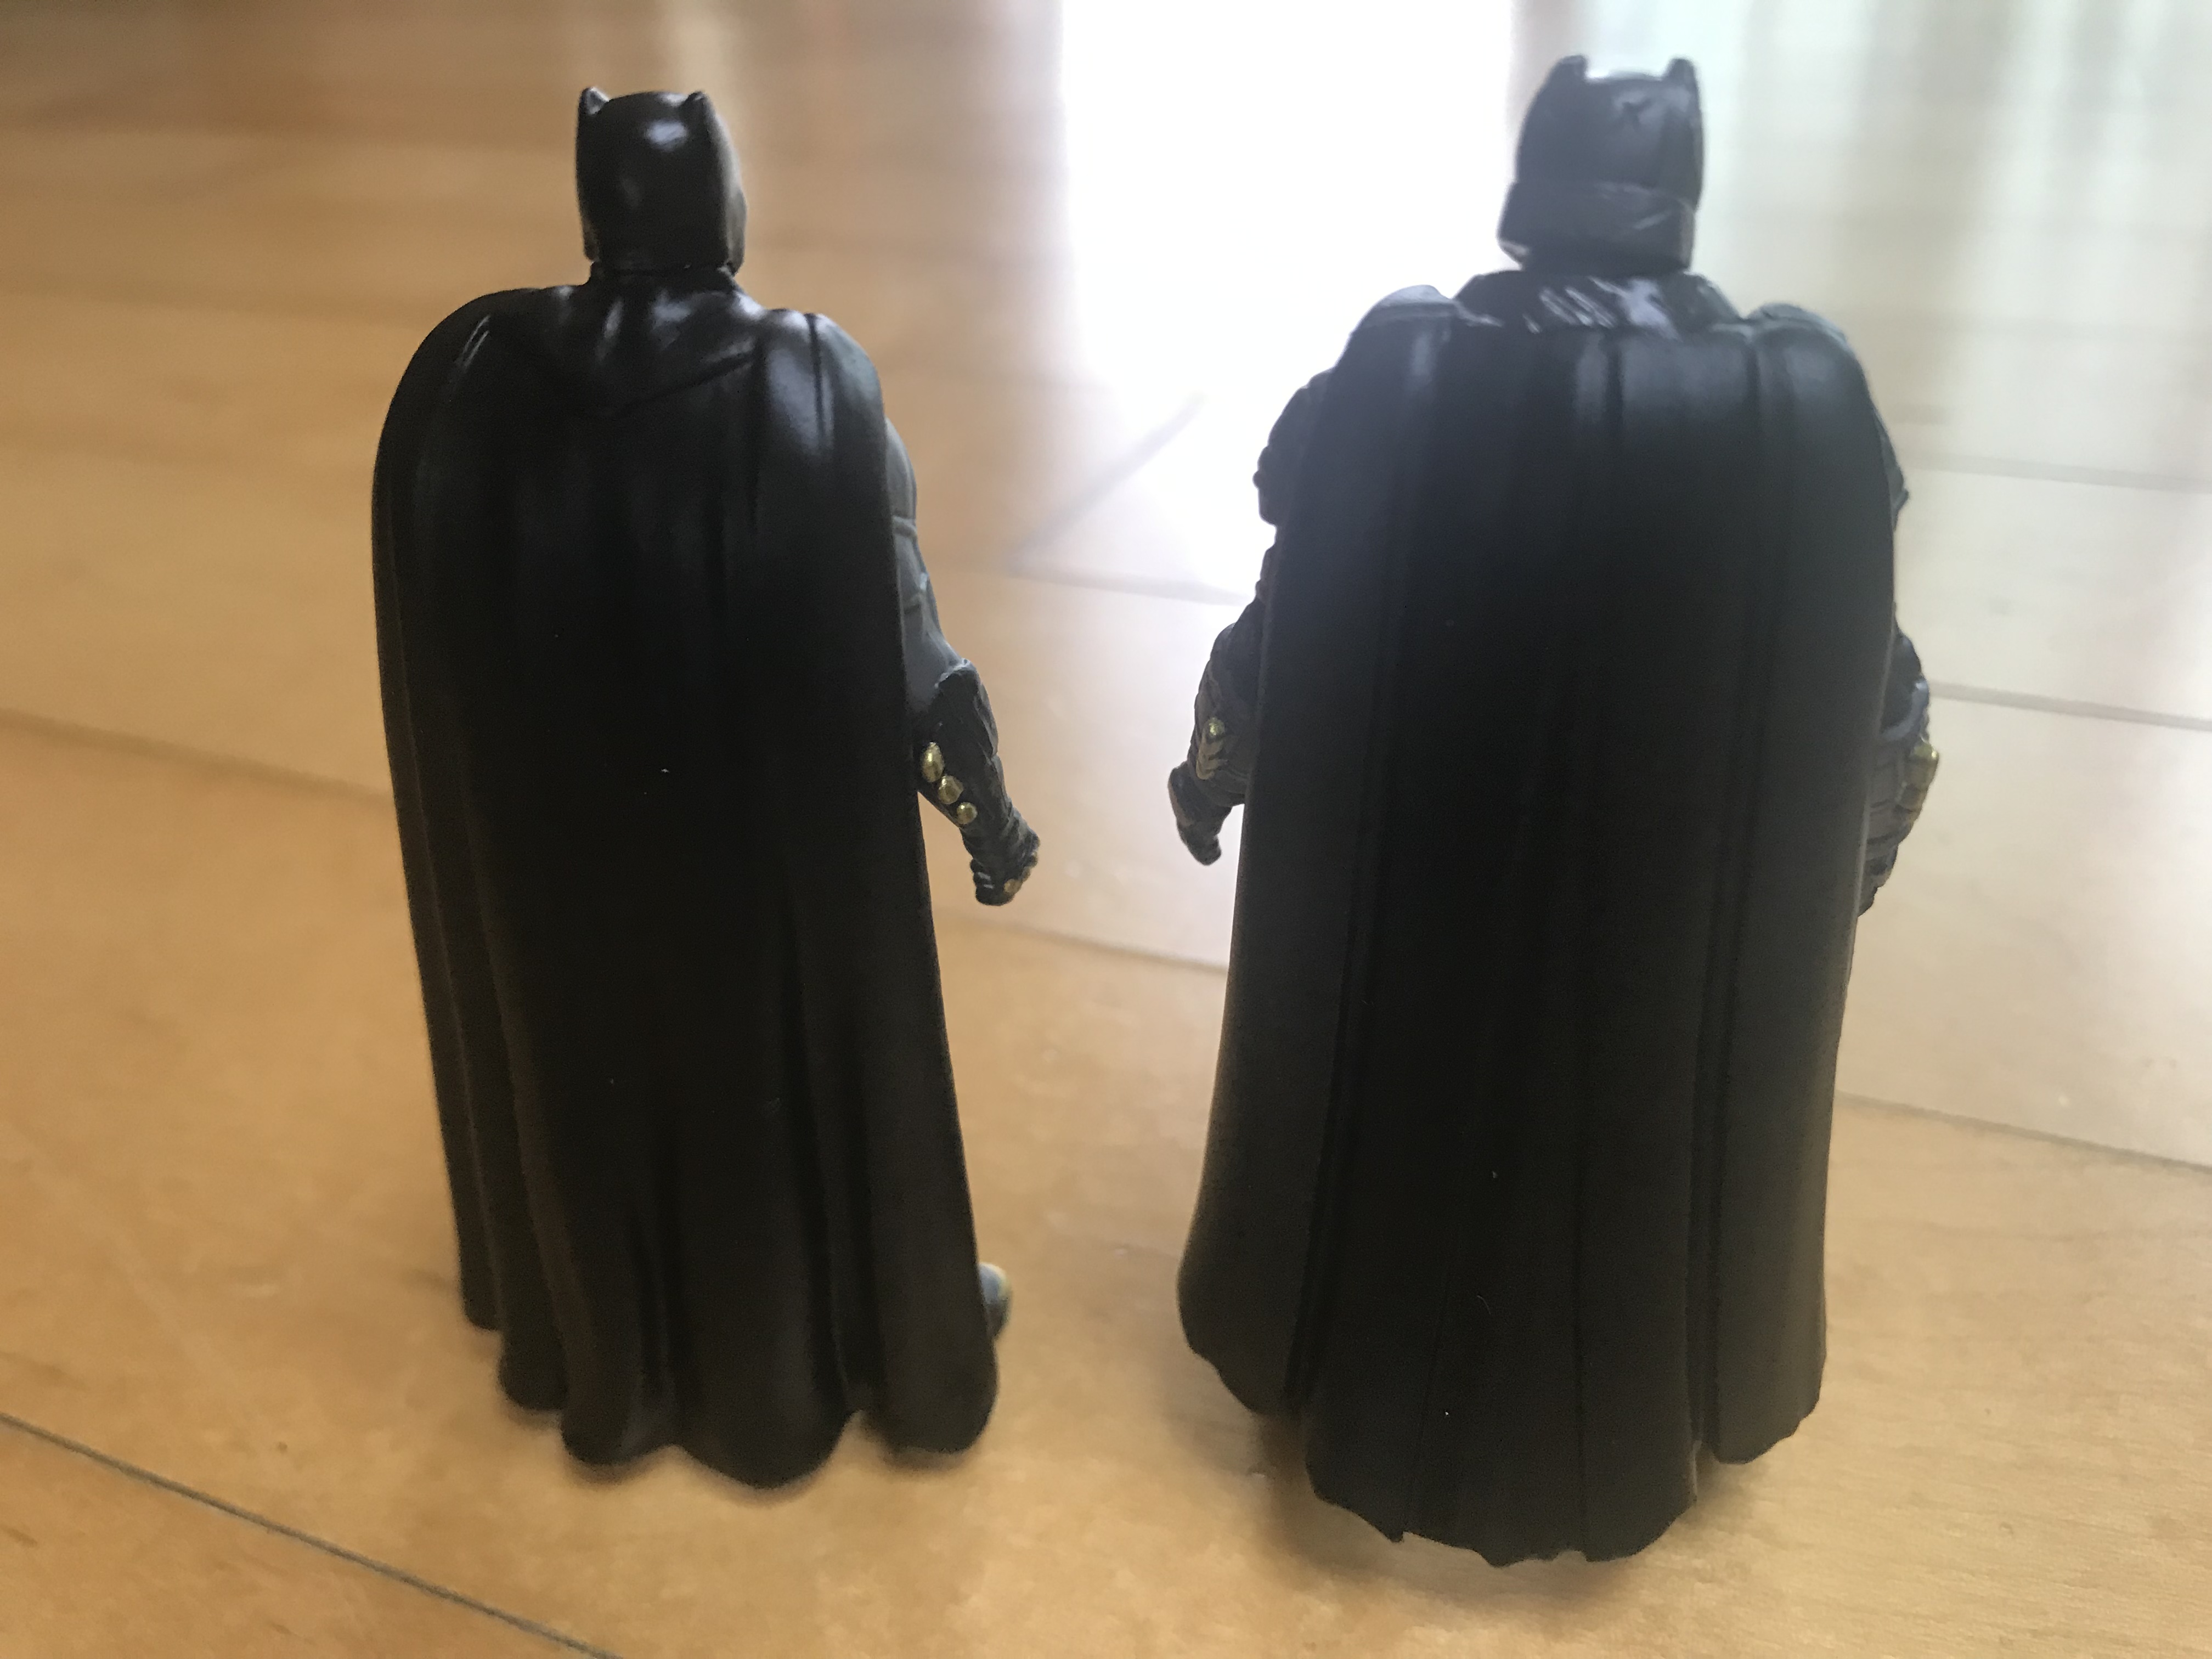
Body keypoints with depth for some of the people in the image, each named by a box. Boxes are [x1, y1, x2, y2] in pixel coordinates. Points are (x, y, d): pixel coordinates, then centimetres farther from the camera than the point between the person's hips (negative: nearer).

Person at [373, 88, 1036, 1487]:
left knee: (589, 1066, 25)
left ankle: (607, 1351, 47)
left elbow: (435, 646, -2)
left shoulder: (468, 374, -11)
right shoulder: (811, 385, -19)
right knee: (812, 1067, 19)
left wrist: (498, 799, 14)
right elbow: (902, 634, -15)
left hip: (550, 838, 3)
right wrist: (987, 800, -1)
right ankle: (883, 1338, 42)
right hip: (781, 840, -2)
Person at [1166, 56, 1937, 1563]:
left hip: (1409, 869, 0)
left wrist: (1216, 770, 9)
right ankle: (1644, 1396, 48)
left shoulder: (1402, 369, -17)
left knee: (1401, 1102, 23)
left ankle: (1371, 1374, 46)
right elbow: (1866, 678, -5)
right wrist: (1861, 832, 14)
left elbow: (1287, 617, -8)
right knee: (1652, 1119, 25)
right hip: (1695, 892, 1)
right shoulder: (1805, 395, -14)